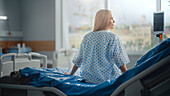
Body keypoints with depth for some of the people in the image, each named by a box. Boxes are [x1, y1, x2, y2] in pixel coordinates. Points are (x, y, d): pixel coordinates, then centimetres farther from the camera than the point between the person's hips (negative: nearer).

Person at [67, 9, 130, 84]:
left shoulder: (87, 37, 8)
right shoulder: (113, 37, -6)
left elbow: (78, 60, 13)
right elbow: (120, 62, -7)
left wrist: (70, 75, 24)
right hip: (107, 77, -6)